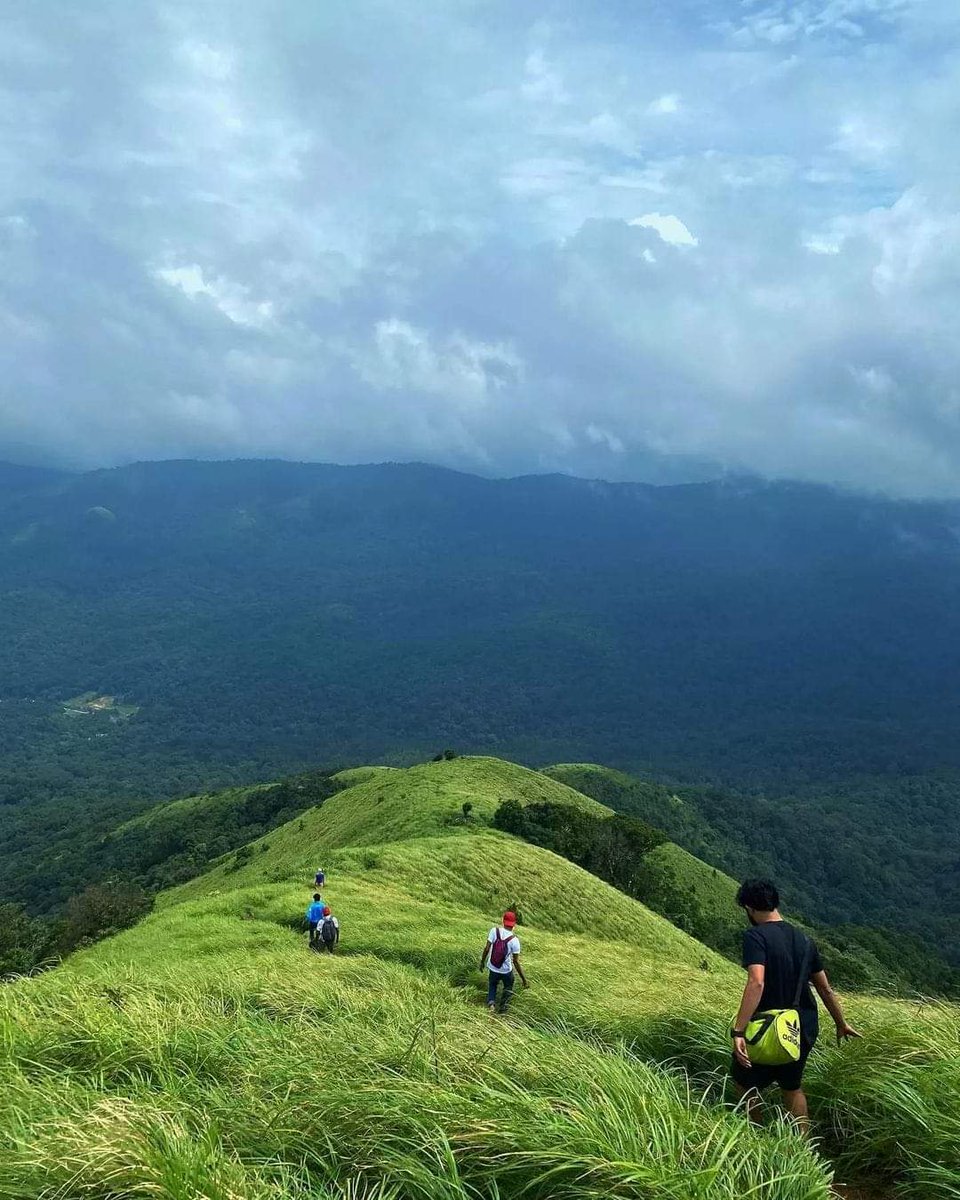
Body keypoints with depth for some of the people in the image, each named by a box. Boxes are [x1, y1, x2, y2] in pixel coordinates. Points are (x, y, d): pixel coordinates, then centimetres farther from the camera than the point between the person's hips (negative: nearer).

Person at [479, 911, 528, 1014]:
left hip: (493, 968, 2)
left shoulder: (495, 931, -17)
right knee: (508, 987, 28)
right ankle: (503, 1005, 18)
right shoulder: (514, 940, -21)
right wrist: (524, 979, -10)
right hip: (506, 970, -2)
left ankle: (491, 1002, 4)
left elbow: (486, 949, -14)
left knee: (492, 985, 27)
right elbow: (516, 962, -18)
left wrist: (482, 962, 4)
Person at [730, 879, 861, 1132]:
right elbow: (825, 988, 11)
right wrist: (841, 1024, 25)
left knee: (744, 1081, 16)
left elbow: (757, 983, -31)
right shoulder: (804, 939, 5)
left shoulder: (756, 936, -17)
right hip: (805, 1029, 7)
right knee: (792, 1085, 25)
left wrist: (738, 1032, -34)